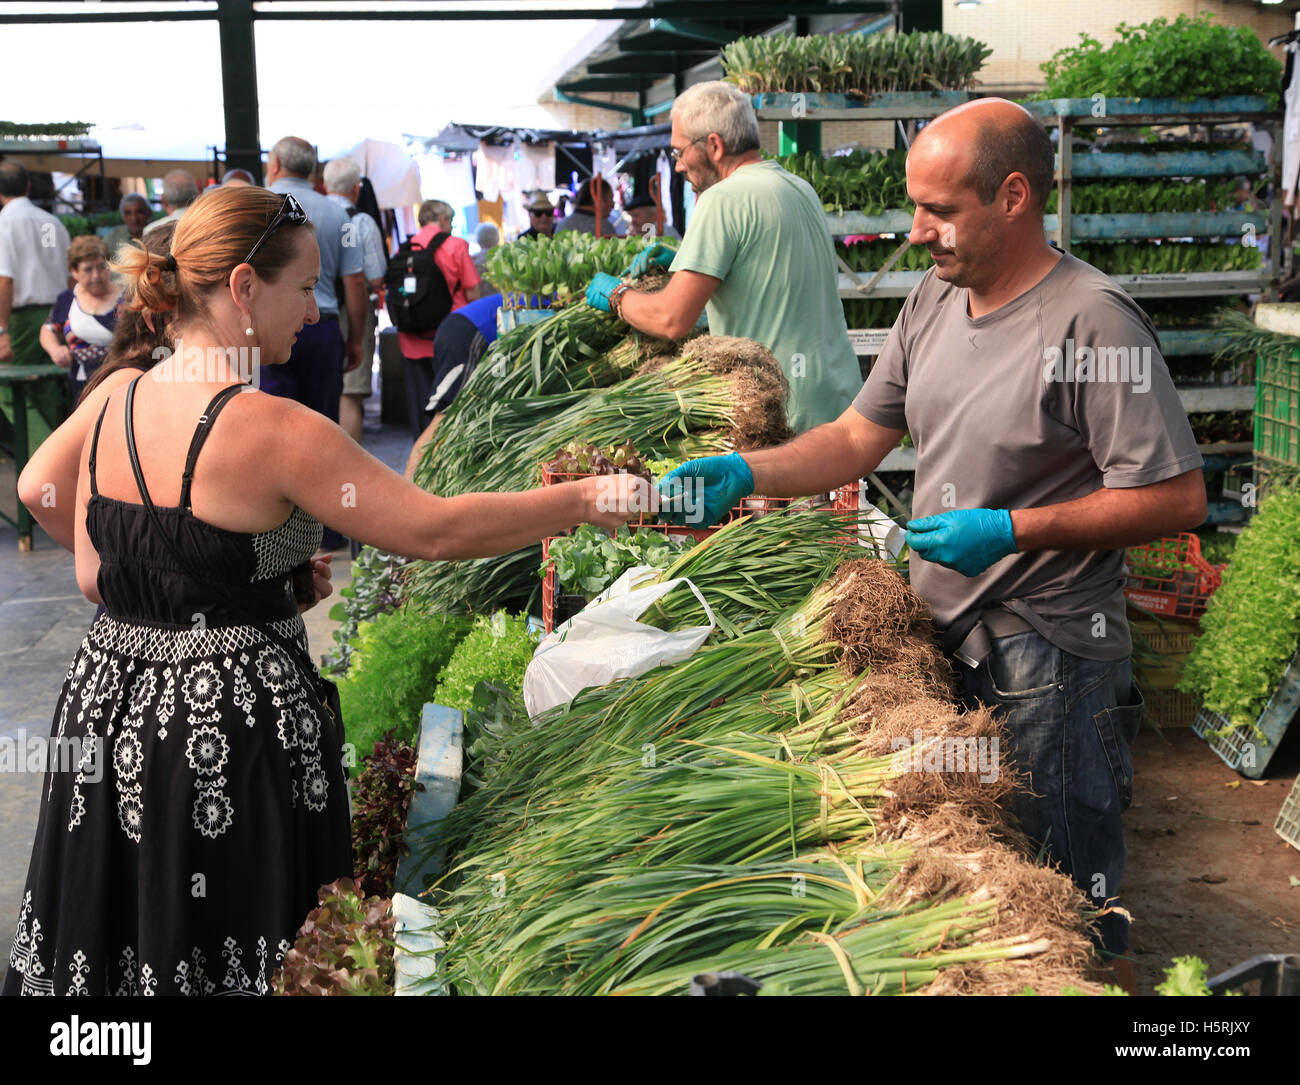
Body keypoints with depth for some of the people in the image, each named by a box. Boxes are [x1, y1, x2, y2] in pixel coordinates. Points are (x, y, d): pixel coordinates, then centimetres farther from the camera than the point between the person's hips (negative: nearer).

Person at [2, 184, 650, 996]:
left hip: (109, 702, 7)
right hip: (233, 725, -7)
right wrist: (584, 502, -9)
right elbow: (436, 533, -19)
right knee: (232, 957, 8)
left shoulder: (116, 407, 3)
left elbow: (94, 577, 10)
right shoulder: (270, 429, -20)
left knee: (129, 941, 19)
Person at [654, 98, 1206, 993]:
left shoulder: (1092, 321, -18)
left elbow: (1178, 498, -18)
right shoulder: (935, 299, 6)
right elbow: (858, 439, 10)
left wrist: (1011, 529, -22)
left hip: (1047, 654, -7)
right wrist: (746, 472, -5)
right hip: (936, 630, 7)